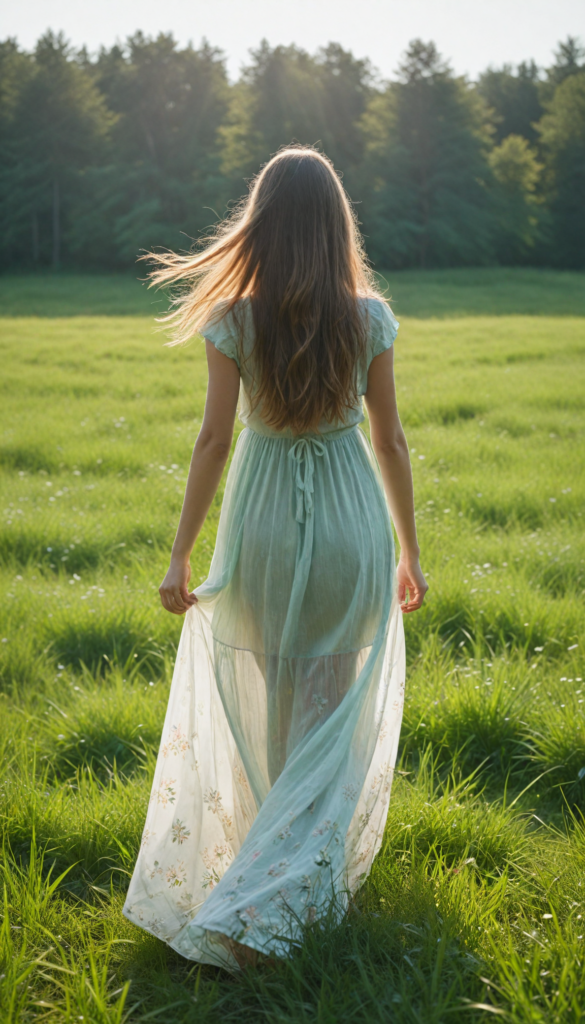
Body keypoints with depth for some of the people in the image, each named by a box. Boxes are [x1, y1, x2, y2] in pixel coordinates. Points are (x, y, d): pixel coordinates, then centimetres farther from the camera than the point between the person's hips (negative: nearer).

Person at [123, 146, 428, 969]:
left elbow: (214, 442, -8)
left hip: (265, 525, 0)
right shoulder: (370, 318, -6)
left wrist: (180, 557, 0)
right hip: (350, 524, 0)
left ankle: (295, 859, 39)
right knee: (333, 719, 8)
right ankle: (255, 902, -2)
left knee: (268, 709, 21)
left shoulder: (234, 320, -8)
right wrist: (409, 553, 9)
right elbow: (390, 441, -2)